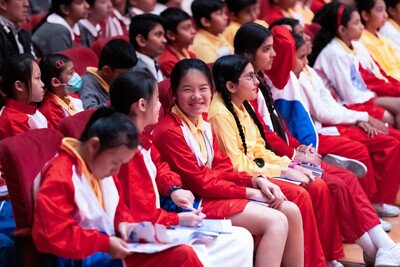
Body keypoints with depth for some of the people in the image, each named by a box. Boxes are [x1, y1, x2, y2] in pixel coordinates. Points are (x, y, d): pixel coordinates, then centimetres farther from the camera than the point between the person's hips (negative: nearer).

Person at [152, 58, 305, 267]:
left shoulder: (204, 125, 13)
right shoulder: (169, 131, -16)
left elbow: (222, 169, 11)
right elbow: (200, 183, -17)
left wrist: (257, 181, -6)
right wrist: (251, 192, -14)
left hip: (218, 191, 9)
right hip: (198, 203, -9)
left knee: (291, 211, 3)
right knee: (276, 221, -20)